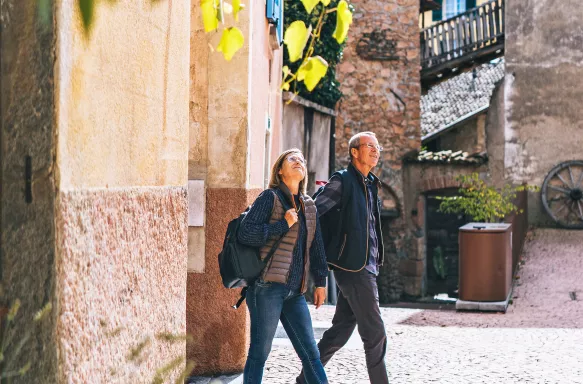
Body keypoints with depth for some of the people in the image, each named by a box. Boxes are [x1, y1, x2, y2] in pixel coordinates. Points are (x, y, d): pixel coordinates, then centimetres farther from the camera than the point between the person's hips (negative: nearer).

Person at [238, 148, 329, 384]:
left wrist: (320, 282, 19)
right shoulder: (270, 197, -3)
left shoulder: (309, 206, 16)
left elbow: (316, 247, 23)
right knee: (260, 352, -2)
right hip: (268, 286, -6)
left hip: (294, 292, 6)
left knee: (311, 353, 5)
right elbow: (245, 234, -12)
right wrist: (284, 225, -14)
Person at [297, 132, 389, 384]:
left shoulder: (370, 184, 17)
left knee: (340, 331, 12)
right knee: (374, 334, -6)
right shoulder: (342, 181, -10)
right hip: (353, 268, -9)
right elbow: (313, 212, -14)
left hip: (365, 266, 9)